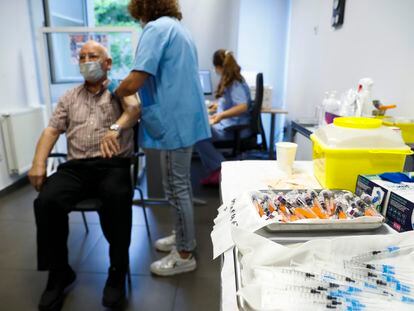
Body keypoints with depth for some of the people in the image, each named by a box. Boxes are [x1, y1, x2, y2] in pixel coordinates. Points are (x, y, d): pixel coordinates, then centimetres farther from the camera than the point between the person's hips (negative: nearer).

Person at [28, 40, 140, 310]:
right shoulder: (70, 97, 22)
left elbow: (134, 109, -11)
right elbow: (52, 130, 15)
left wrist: (115, 128, -32)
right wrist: (39, 163, -1)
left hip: (113, 164, -3)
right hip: (76, 166, 4)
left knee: (117, 200, -34)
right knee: (47, 202, -23)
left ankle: (117, 271, -12)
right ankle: (59, 272, -1)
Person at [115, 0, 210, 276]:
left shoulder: (156, 28, -11)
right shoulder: (178, 28, 18)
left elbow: (134, 82, -20)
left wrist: (114, 94, 1)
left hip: (175, 122, -10)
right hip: (185, 117, 10)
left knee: (176, 188, 0)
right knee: (182, 183, 18)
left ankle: (185, 255, 16)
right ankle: (184, 236, 35)